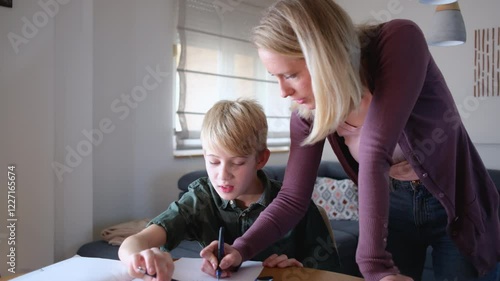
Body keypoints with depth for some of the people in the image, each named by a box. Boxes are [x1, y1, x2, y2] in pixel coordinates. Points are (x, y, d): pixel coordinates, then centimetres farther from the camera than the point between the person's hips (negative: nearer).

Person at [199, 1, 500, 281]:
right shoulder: (308, 113, -17)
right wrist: (242, 248, -23)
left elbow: (374, 152, -38)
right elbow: (292, 199, -11)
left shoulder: (400, 41, -29)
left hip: (456, 205, -2)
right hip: (393, 207, 3)